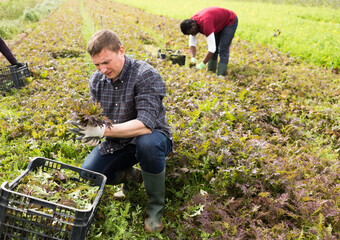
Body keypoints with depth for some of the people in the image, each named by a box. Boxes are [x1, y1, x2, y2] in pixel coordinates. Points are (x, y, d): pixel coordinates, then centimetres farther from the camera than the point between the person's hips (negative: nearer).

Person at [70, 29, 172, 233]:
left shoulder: (146, 75, -23)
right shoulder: (97, 79, -1)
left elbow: (145, 125, -32)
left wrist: (104, 131, -38)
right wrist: (87, 125, -23)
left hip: (151, 137, -5)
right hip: (118, 144, 6)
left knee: (148, 143, -40)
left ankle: (156, 206, -15)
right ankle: (131, 175, 19)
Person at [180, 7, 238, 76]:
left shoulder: (205, 23, -40)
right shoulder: (191, 22, -15)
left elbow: (212, 48, -41)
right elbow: (192, 43, -9)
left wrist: (202, 64, -37)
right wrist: (193, 58, -24)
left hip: (230, 21, -8)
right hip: (219, 23, 8)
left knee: (223, 50, -15)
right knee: (213, 50, 5)